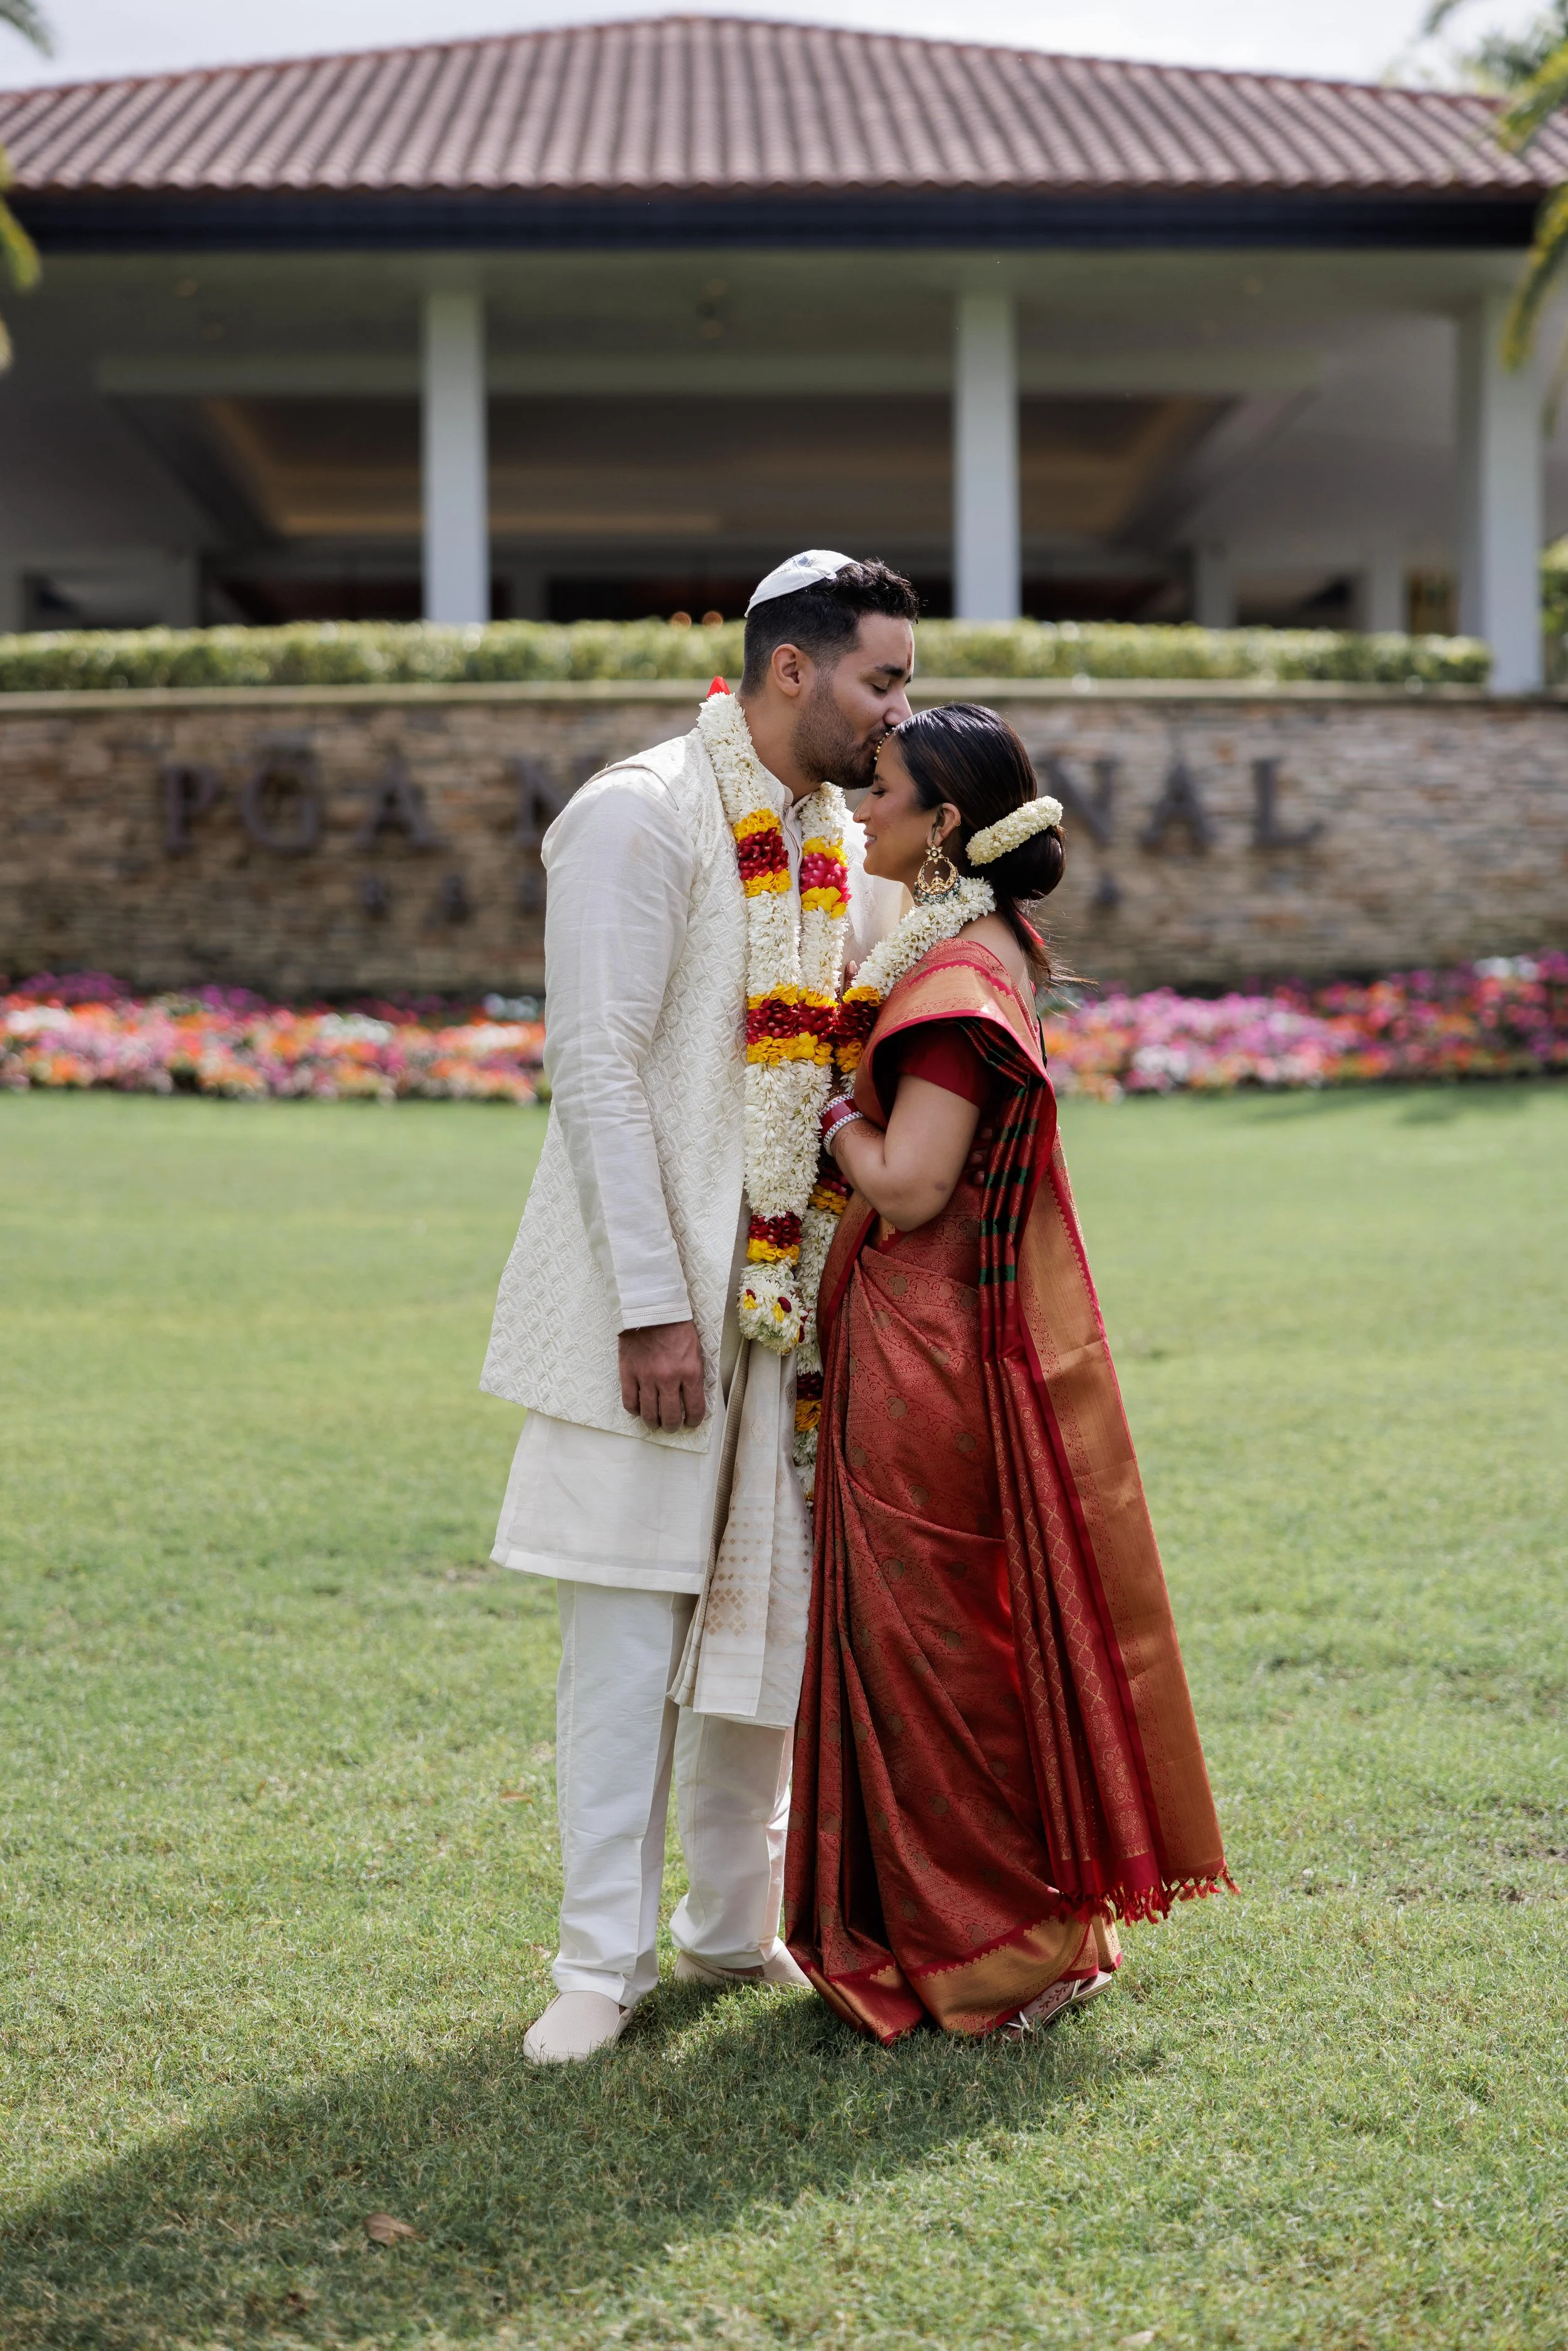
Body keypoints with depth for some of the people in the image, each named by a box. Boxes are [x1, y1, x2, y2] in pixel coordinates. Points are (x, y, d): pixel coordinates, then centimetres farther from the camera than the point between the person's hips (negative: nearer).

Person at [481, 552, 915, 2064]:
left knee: (769, 1606, 11)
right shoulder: (641, 817, -10)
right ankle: (603, 1957, 7)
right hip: (659, 1292, -7)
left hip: (792, 1292, 7)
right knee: (630, 1620, -3)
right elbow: (596, 1067, -16)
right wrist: (652, 1306, -19)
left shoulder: (848, 849, 13)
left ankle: (733, 1924, 25)